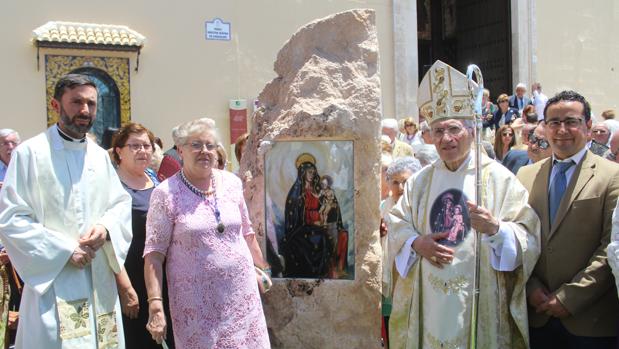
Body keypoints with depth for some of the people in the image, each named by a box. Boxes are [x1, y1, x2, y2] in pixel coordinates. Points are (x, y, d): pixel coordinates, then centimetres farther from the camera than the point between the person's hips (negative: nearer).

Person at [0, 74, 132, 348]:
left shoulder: (100, 156, 11)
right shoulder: (30, 152, -7)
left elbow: (122, 202, 14)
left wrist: (106, 227, -8)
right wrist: (65, 250, -15)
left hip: (100, 280, 5)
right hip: (53, 280, -5)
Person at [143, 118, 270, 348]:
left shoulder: (232, 183, 6)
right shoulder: (166, 193, -7)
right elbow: (154, 253, -9)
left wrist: (263, 268, 22)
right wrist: (155, 305, -15)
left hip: (242, 292, 4)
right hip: (197, 302, -3)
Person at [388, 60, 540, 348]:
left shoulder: (498, 177, -3)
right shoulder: (420, 180, 8)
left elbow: (529, 237, -8)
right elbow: (396, 223, 9)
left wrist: (495, 228, -27)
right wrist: (416, 243, -10)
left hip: (479, 302, -3)